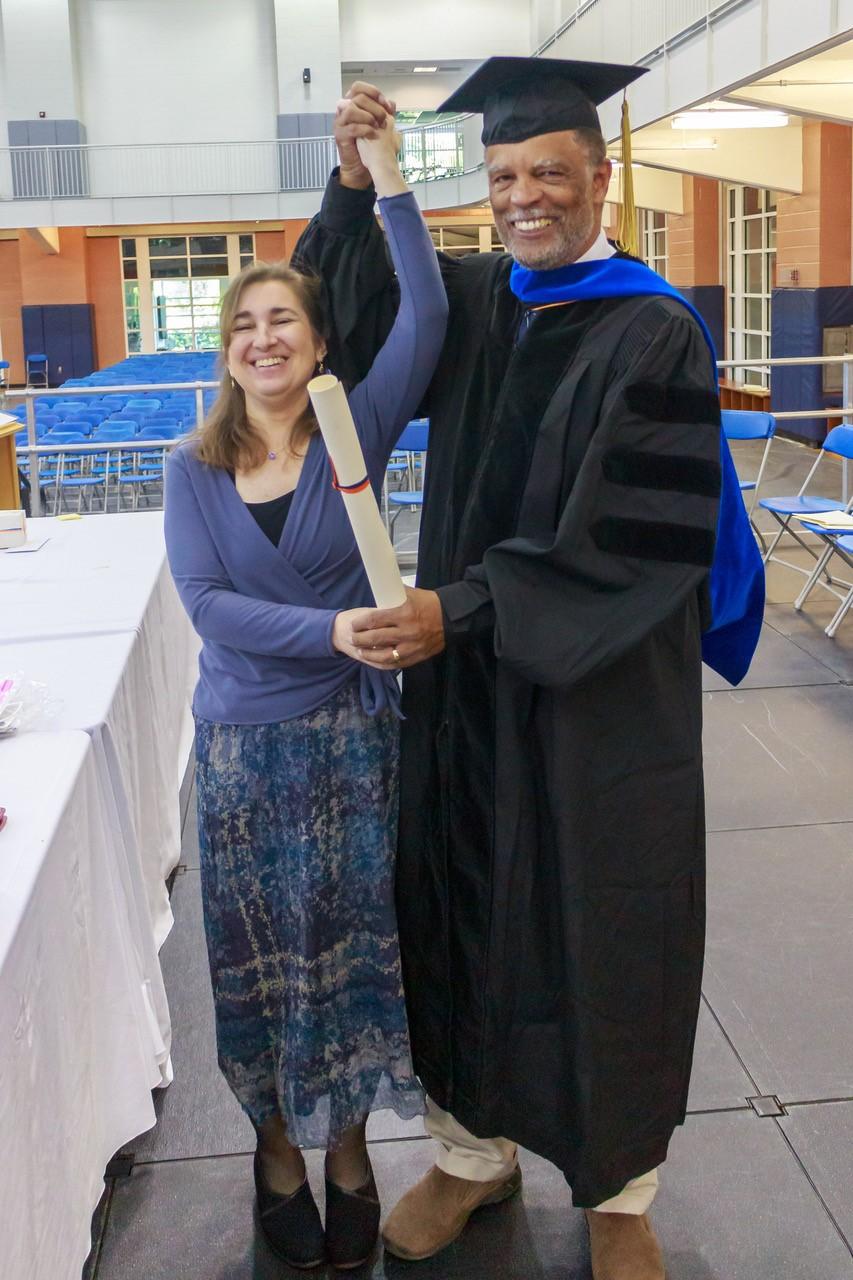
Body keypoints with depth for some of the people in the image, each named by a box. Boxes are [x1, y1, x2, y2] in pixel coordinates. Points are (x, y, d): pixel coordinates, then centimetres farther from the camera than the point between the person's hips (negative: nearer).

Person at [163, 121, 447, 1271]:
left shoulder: (357, 430, -4)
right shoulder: (194, 469, -1)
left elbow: (424, 318, -17)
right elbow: (204, 602, -11)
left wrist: (387, 177, -21)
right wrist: (328, 629, -24)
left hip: (352, 733, 0)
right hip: (246, 743, 1)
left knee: (352, 942, 10)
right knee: (264, 952, 11)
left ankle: (347, 1144, 30)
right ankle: (278, 1140, 32)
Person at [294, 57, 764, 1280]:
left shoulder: (654, 335, -12)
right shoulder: (474, 300, 6)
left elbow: (628, 540, -19)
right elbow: (345, 310, 12)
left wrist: (461, 609, -24)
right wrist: (353, 184, -5)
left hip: (601, 691, -5)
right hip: (464, 678, 5)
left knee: (601, 930, 8)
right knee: (465, 914, 13)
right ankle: (475, 1148, 34)